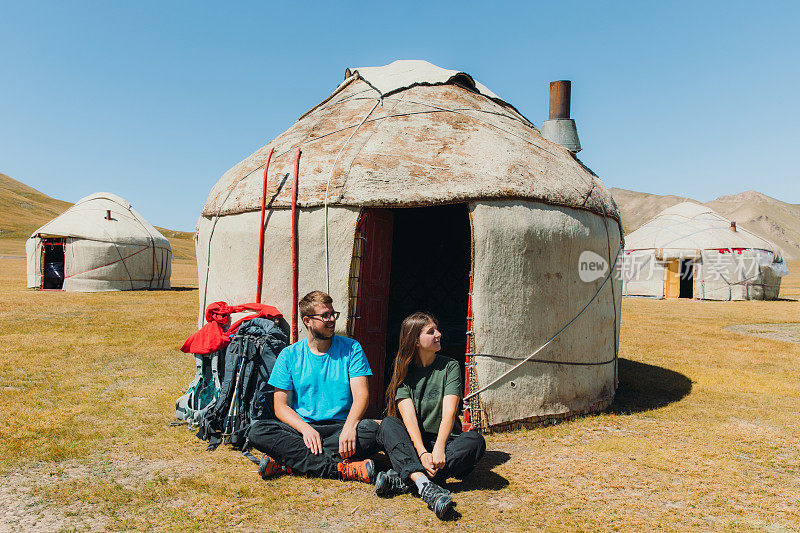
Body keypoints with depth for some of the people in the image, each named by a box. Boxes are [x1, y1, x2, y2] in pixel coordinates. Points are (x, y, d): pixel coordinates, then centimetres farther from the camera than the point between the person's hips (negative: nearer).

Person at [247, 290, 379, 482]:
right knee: (258, 432, -25)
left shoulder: (351, 348, 4)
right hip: (301, 428, 1)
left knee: (371, 429, -31)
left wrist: (349, 425, -26)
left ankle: (286, 462, -27)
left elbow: (361, 395, -5)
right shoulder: (289, 355, 5)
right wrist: (306, 429, -20)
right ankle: (342, 469, -31)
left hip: (340, 427, 0)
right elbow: (281, 406, 0)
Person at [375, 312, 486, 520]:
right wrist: (422, 452, -30)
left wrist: (438, 449, -30)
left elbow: (449, 412, -13)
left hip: (445, 440, 0)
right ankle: (423, 483, -47)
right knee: (388, 424, -26)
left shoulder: (449, 366, 1)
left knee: (475, 440, -29)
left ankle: (402, 478, -37)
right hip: (413, 442, 0)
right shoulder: (404, 372, 2)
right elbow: (408, 415, -13)